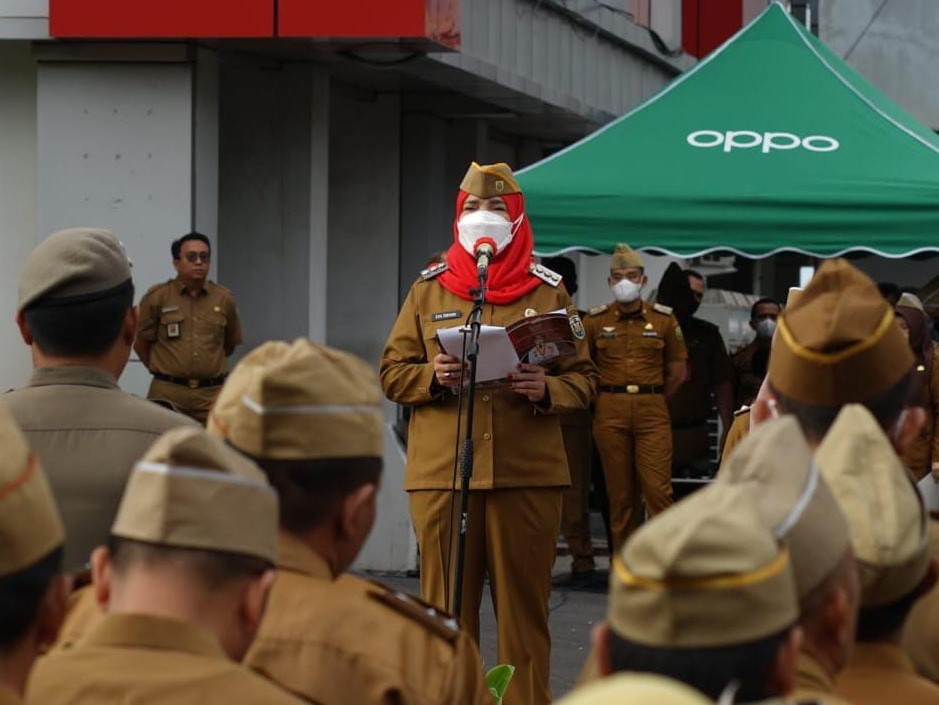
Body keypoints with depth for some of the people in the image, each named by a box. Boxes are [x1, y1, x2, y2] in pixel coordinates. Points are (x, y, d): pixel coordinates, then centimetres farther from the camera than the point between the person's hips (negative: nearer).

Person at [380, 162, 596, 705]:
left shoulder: (548, 291, 8)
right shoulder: (428, 290, 10)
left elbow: (584, 376, 8)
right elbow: (392, 371, 10)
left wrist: (548, 389, -13)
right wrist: (431, 376, -11)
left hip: (528, 471, 0)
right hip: (442, 471, 0)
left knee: (524, 604, 3)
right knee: (447, 605, 3)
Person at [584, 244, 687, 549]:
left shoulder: (663, 319, 6)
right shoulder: (595, 320, 6)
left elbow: (677, 372, 13)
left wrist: (652, 400, 11)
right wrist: (608, 399, 8)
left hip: (652, 413, -1)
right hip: (610, 414, 1)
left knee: (658, 489, -9)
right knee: (620, 493, 3)